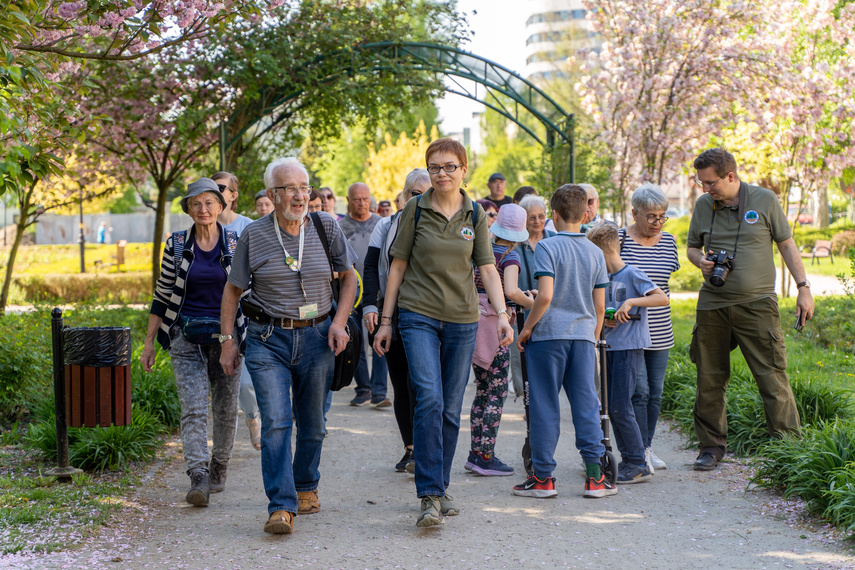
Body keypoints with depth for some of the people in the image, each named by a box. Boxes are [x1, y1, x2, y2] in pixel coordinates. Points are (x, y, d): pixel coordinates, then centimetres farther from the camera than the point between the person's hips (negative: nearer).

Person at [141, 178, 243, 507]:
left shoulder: (236, 245, 2)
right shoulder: (176, 245, 2)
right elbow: (162, 295, 7)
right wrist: (149, 342, 5)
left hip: (225, 334, 1)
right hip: (185, 336, -1)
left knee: (225, 408, 8)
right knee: (193, 408, -12)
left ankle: (219, 468, 29)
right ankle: (198, 479, -18)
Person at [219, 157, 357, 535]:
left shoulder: (326, 227, 1)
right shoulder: (253, 236, -2)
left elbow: (349, 277, 10)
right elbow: (232, 290, 7)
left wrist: (339, 322, -2)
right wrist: (227, 339, 3)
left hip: (317, 337, 2)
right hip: (267, 338, -2)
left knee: (312, 423, 11)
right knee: (275, 422, -14)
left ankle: (306, 487, 35)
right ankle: (282, 507, -13)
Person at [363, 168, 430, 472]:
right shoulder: (386, 227, 8)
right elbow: (371, 268, 4)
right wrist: (370, 305, -10)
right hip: (392, 314, 2)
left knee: (417, 382, -12)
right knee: (400, 385, 6)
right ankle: (409, 448, 16)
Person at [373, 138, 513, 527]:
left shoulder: (475, 216, 6)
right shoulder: (415, 210, 1)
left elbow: (488, 269, 4)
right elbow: (398, 266, 4)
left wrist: (502, 314, -10)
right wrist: (385, 320, 3)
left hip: (462, 320, 3)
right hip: (419, 316, -2)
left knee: (450, 409, 7)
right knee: (429, 399, -17)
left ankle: (441, 488, 21)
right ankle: (429, 496, -16)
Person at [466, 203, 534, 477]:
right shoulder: (510, 256, -11)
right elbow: (511, 291, -27)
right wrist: (531, 304, -10)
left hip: (473, 321, 7)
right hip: (494, 323, -7)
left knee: (482, 390, 14)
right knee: (497, 392, -1)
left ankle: (476, 452, 16)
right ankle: (486, 457, -3)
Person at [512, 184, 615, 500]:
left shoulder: (547, 247, -8)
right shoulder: (595, 252, 8)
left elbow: (545, 296, -18)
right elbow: (599, 306, 9)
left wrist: (526, 328, -6)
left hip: (549, 333, -4)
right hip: (583, 335, 4)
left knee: (544, 406, 2)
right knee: (586, 404, 6)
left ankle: (543, 477, 7)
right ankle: (595, 476, 5)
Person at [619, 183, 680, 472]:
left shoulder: (668, 241, 9)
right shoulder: (619, 239, -8)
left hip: (659, 332, 5)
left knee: (655, 392, 8)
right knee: (639, 390, -9)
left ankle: (648, 448, 19)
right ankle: (640, 452, -1)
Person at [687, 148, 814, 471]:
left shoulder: (765, 200, 0)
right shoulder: (703, 205, 7)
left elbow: (786, 244, 6)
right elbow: (692, 247, 18)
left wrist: (803, 287, 1)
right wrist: (701, 260, -5)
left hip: (757, 304, -3)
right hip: (712, 305, 3)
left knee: (773, 378, -6)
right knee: (710, 379, 6)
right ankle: (712, 445, 19)